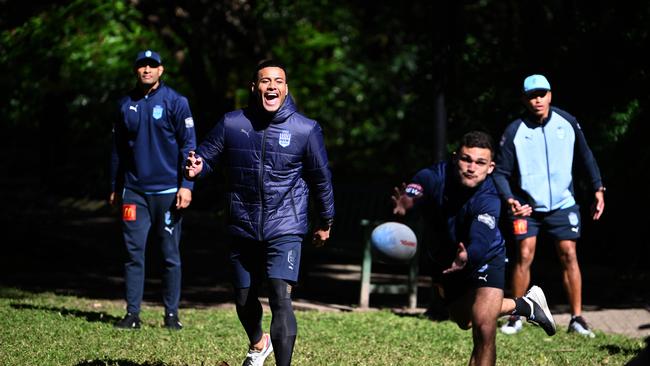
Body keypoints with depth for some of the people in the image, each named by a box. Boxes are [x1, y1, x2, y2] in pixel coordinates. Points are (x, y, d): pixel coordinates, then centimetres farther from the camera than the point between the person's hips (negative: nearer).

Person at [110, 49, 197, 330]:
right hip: (134, 191, 3)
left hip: (167, 191, -3)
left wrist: (186, 185, -13)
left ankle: (171, 314, 8)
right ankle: (132, 313, 3)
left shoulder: (175, 102, -2)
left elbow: (188, 145, -5)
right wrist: (114, 187, 18)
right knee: (134, 252, 0)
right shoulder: (126, 105, 10)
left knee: (171, 255, 2)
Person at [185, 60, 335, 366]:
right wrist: (197, 167, -18)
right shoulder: (231, 124, -3)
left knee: (281, 298, -21)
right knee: (244, 299, 18)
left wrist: (325, 222, 15)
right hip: (243, 231, 3)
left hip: (285, 231, -3)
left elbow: (321, 178, 6)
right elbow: (207, 155, 7)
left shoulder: (306, 130, -5)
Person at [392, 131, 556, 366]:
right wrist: (405, 203, -71)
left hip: (485, 258, -4)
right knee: (464, 321, 24)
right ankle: (525, 305, 48)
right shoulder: (434, 177, -29)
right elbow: (414, 192, -47)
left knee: (484, 327, -22)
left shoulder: (489, 201, -36)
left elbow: (481, 242, -51)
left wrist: (467, 257, -74)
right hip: (443, 259, 4)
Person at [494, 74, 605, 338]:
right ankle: (515, 317, 1)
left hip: (563, 204, 2)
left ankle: (577, 318, 2)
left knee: (569, 255, -4)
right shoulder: (514, 132, -11)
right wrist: (509, 199, -25)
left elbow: (585, 156, 9)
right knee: (524, 256, -10)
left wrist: (598, 189, 3)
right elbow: (501, 172, -8)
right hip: (526, 206, -2)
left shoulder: (567, 123, -4)